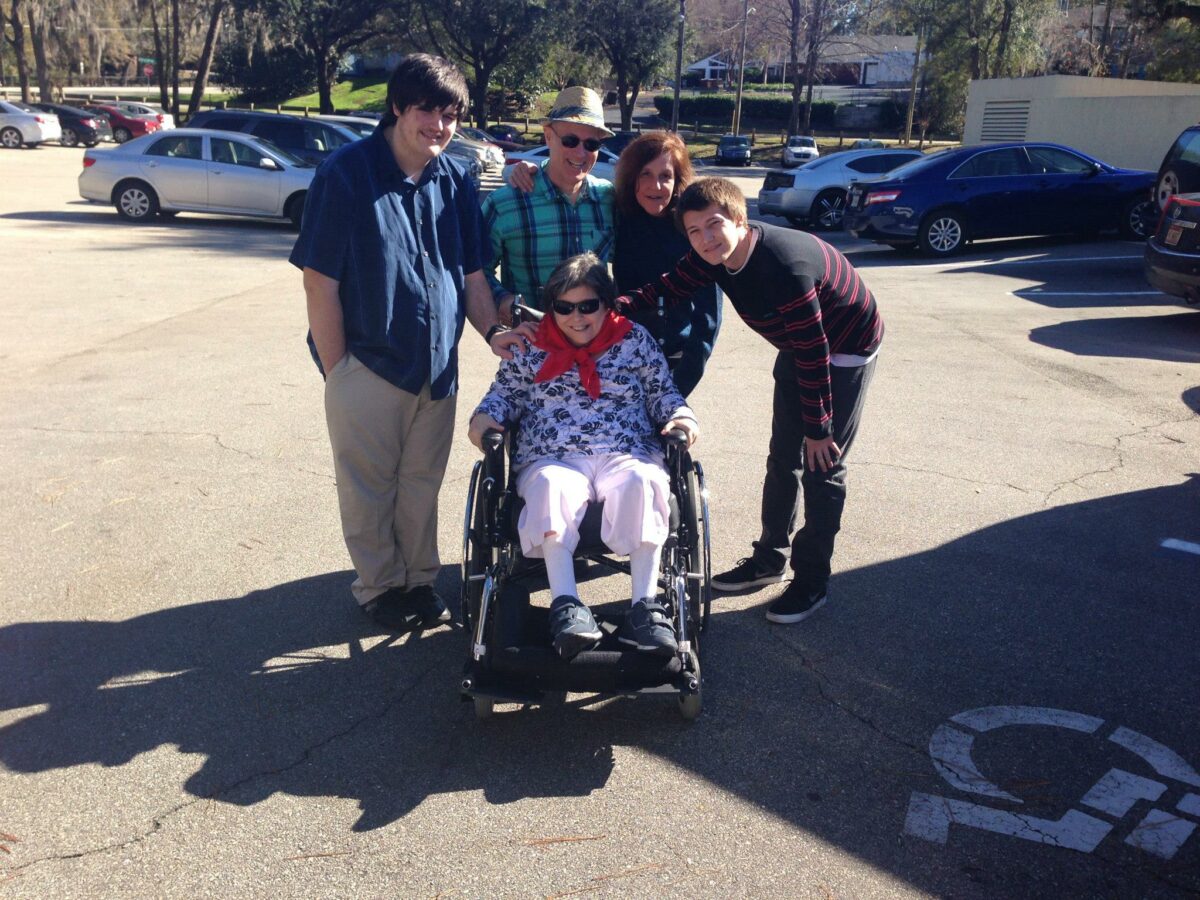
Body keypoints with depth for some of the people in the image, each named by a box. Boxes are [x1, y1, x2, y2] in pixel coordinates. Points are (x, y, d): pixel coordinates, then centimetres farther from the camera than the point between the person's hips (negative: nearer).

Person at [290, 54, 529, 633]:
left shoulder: (455, 183, 5)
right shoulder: (346, 174, -10)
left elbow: (471, 272, 13)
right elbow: (320, 282, -11)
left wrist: (491, 331, -5)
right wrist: (337, 372, -12)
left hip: (438, 367, 4)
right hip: (368, 364, -4)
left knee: (423, 482, 15)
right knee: (369, 485, 8)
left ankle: (419, 579, 32)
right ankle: (379, 585, 27)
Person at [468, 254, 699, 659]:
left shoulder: (635, 340, 16)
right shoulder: (530, 347, 15)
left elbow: (663, 393, 21)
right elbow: (505, 394, 22)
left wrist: (681, 416, 1)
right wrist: (484, 416, 1)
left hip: (627, 454, 1)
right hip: (553, 460, 0)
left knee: (643, 481, -36)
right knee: (551, 486, -38)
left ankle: (645, 606, -36)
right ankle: (566, 605, -41)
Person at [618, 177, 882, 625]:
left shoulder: (784, 265, -38)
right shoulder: (713, 254, -16)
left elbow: (815, 354, -31)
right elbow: (667, 288, -8)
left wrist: (818, 428, -23)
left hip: (845, 350, -8)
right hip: (799, 347, 8)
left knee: (821, 466, -4)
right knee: (783, 457, 13)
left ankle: (812, 581, 10)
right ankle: (769, 558, 28)